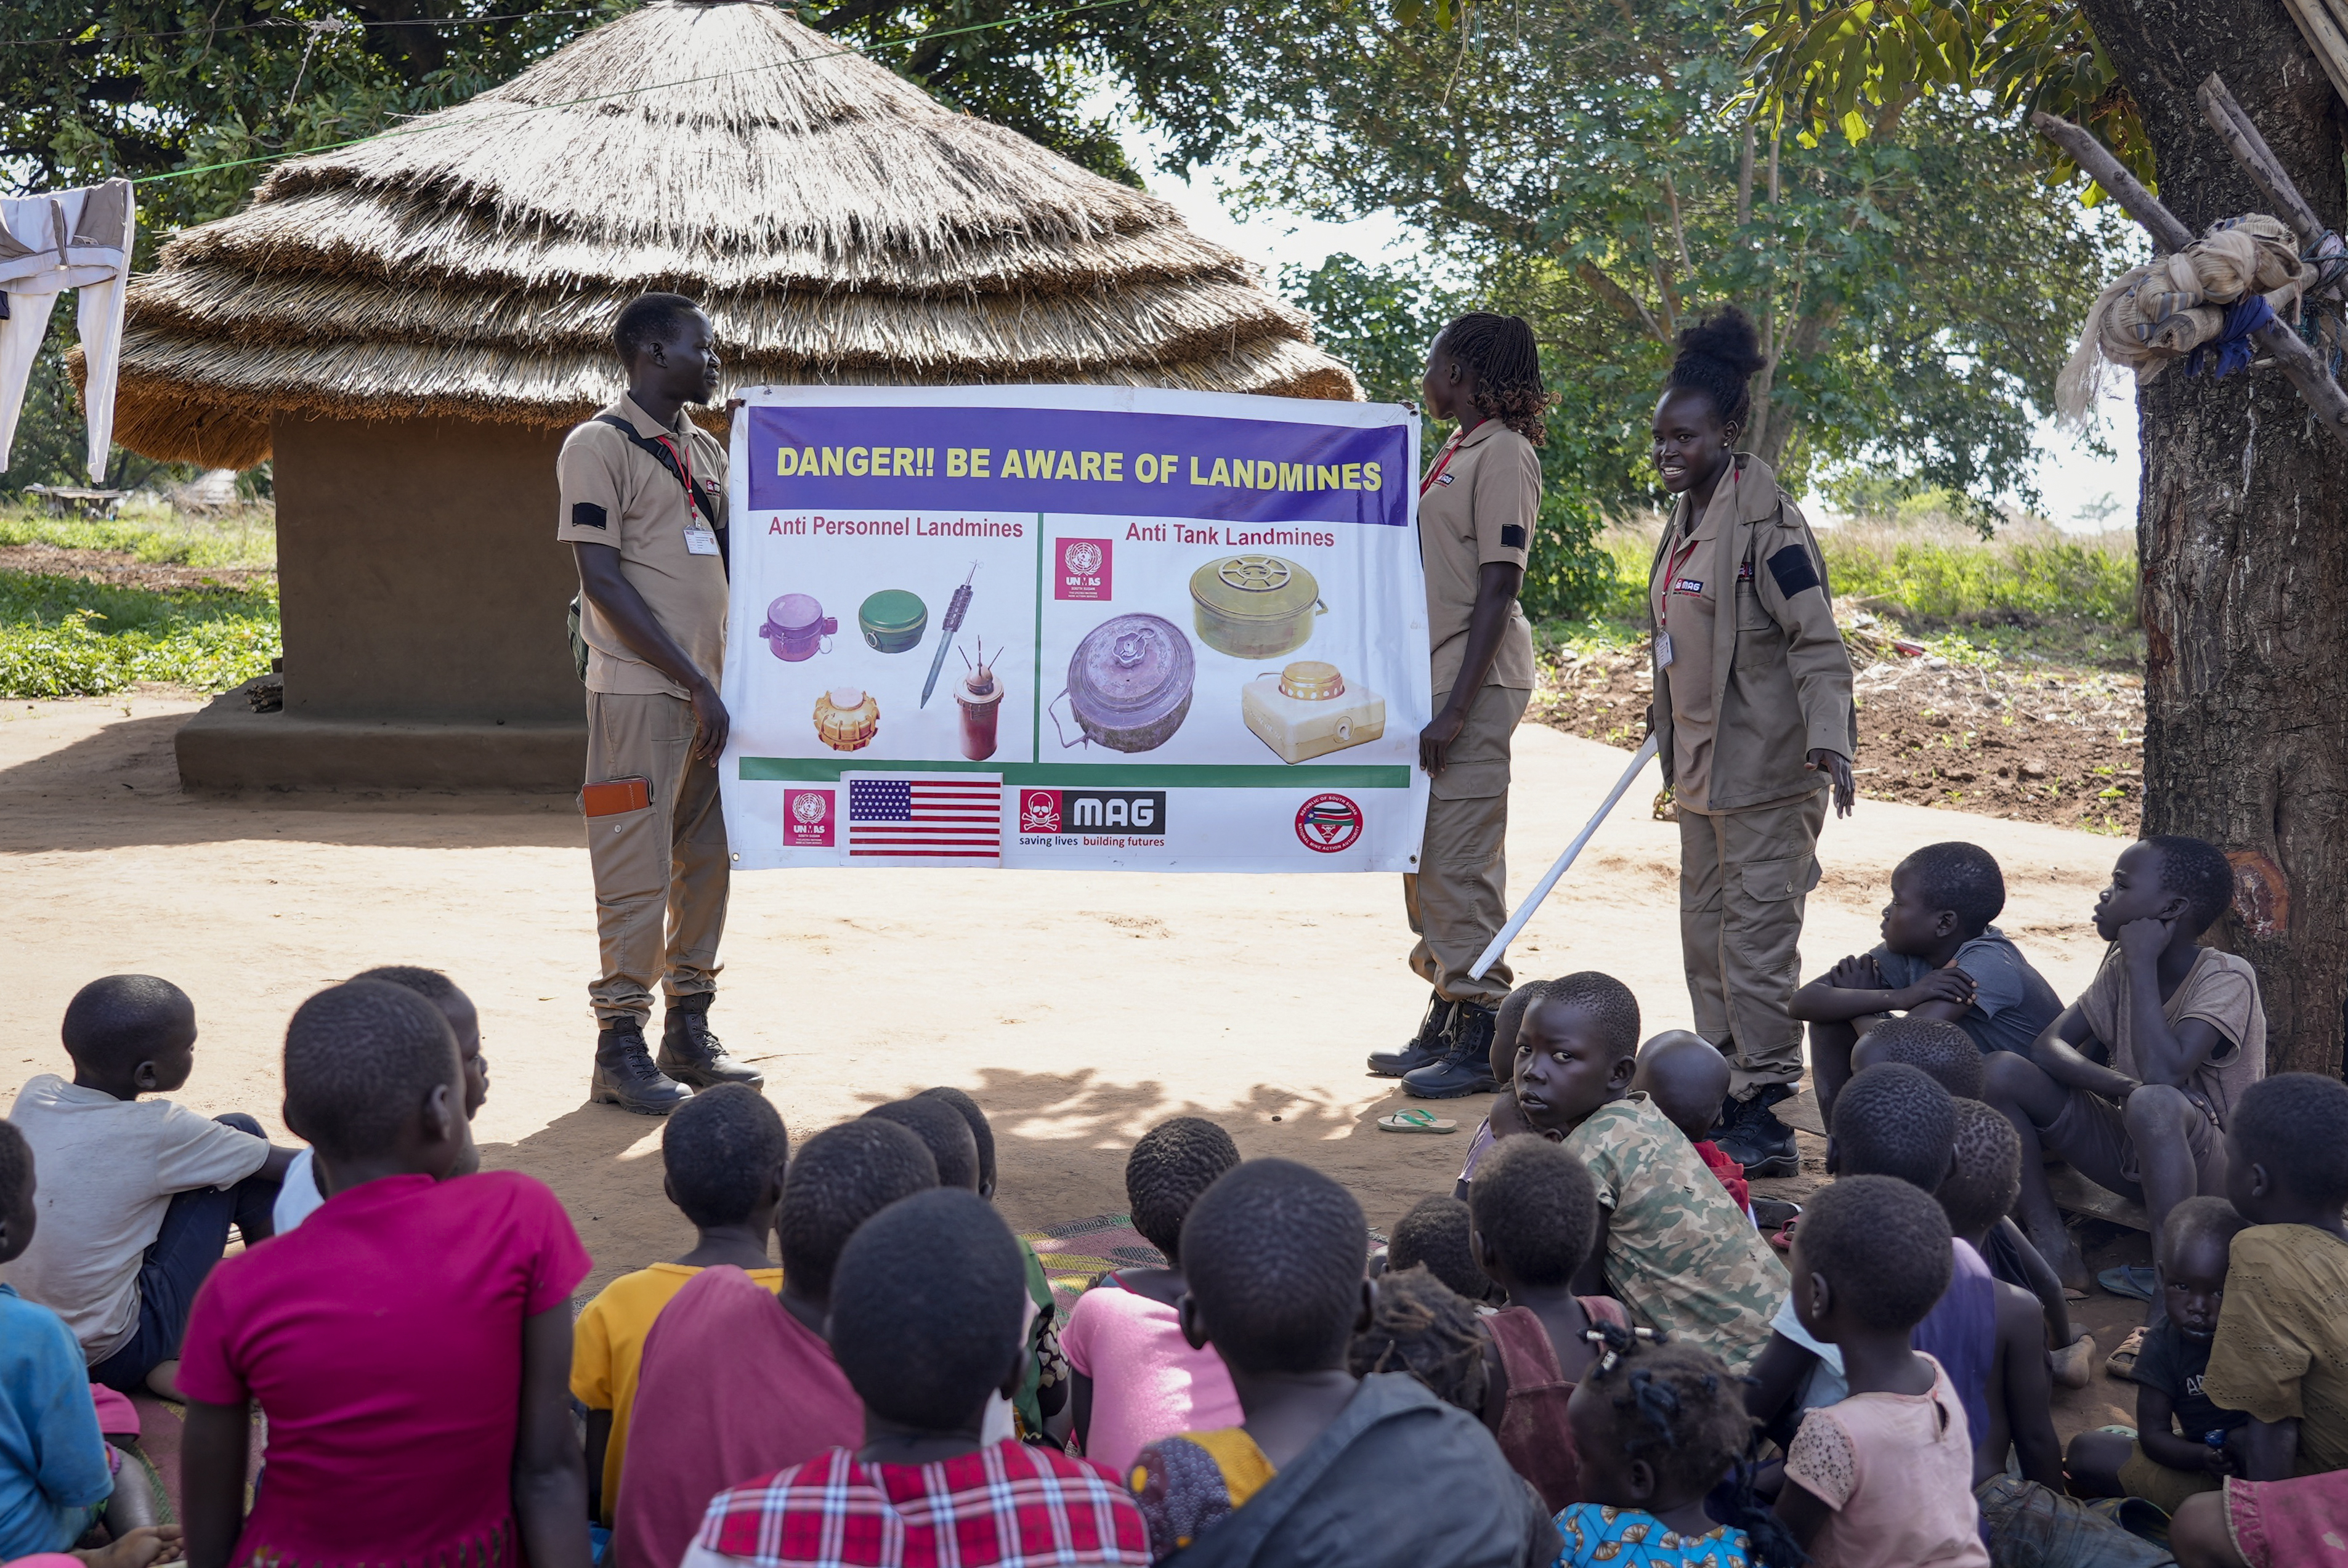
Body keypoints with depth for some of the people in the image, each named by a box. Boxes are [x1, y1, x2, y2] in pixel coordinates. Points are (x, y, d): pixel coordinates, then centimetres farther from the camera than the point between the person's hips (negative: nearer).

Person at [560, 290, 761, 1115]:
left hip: (709, 690, 7)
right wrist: (692, 682, -15)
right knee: (638, 873, -4)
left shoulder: (706, 448, 16)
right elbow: (603, 581, -13)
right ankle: (620, 1049, 4)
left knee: (705, 862, 11)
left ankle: (689, 1031, 21)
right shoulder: (600, 444, -6)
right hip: (639, 695, -7)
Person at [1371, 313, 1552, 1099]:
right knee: (1428, 861, 14)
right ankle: (1446, 1023, 25)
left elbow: (1497, 591, -17)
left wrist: (1455, 709, -21)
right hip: (1433, 676, 10)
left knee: (1459, 864, -8)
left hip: (1476, 684, -10)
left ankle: (1485, 1040, -1)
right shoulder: (1457, 451, 17)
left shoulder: (1503, 453, -11)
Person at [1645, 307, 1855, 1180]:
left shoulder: (1764, 521, -15)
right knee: (1706, 938, 14)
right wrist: (1667, 718, 33)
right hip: (1702, 767, 10)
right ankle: (1722, 1100, 24)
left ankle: (1766, 1115, 1)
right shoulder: (1685, 518, 12)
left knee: (1756, 937, -6)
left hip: (1763, 771, -9)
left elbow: (1817, 639, -19)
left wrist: (1829, 739, -30)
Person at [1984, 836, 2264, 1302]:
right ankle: (2050, 1248, -9)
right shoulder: (2122, 967, 5)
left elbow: (2163, 1073, -32)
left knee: (2154, 1104, -40)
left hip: (2213, 1172, -6)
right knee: (2003, 1072, -10)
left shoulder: (2226, 978, -17)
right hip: (2131, 1153, 7)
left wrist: (2143, 963, -23)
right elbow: (2048, 1048, -5)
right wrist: (2129, 1086, -24)